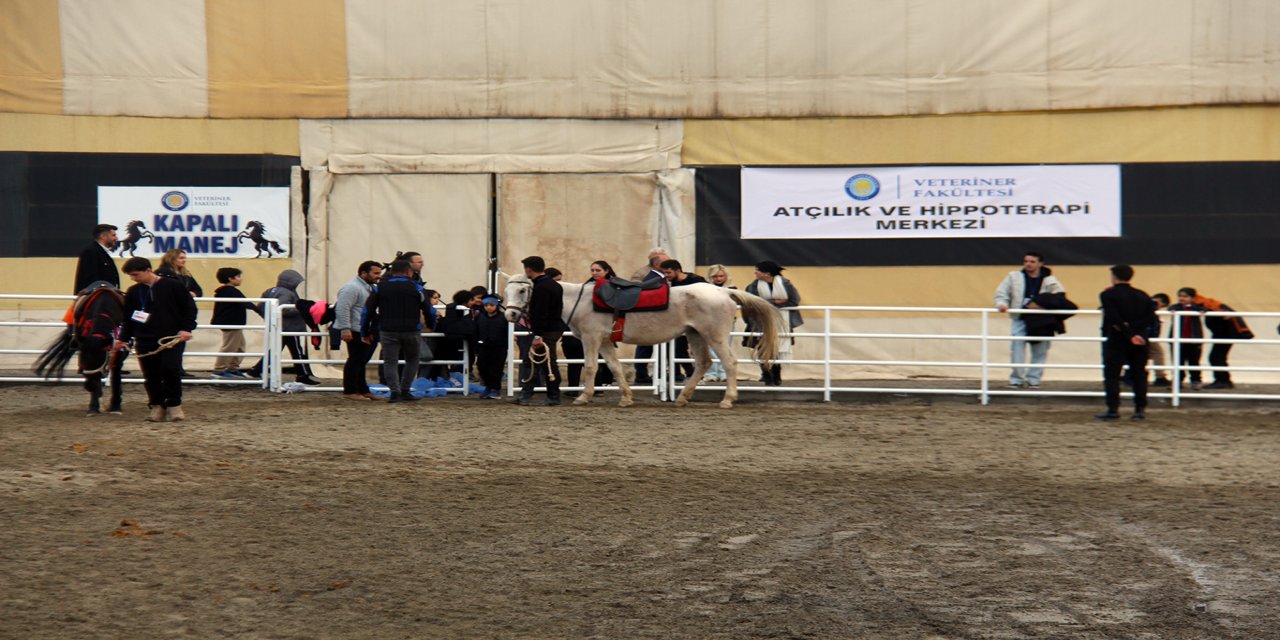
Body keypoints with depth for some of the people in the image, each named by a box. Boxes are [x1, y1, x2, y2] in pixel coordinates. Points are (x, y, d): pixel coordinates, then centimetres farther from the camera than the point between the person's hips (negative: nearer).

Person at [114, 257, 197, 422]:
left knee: (171, 369, -16)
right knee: (151, 376, 2)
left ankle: (174, 405, -1)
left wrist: (186, 329, -9)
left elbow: (189, 308, 1)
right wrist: (124, 338, 7)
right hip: (145, 341, 4)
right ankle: (157, 406, 15)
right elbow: (128, 318, 17)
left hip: (173, 339, -4)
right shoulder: (133, 292, 10)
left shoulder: (173, 286, -2)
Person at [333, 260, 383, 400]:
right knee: (356, 360, -8)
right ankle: (350, 391, -4)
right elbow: (342, 309, -23)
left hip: (365, 332, 10)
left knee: (361, 361, 15)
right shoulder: (352, 287, -15)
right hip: (355, 332, -10)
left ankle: (362, 390, 21)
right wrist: (345, 329, -27)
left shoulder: (369, 287, 19)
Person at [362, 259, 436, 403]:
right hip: (412, 331, 0)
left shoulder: (380, 288, 8)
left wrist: (365, 332, 14)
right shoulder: (417, 288, 3)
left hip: (388, 331, 1)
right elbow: (429, 310, 5)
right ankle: (405, 391, 12)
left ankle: (395, 392, -11)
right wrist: (431, 325, 24)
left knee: (390, 362, 5)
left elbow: (367, 310, 7)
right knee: (412, 360, 17)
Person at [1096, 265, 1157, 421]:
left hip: (1116, 340, -4)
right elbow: (1151, 318, -2)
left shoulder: (1108, 295, -7)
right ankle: (1140, 409, 7)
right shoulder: (1142, 296, 8)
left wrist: (1130, 334, -16)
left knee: (1111, 375, 1)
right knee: (1139, 375, 9)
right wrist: (1133, 327, -10)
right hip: (1140, 340, 4)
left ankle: (1113, 409, -6)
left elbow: (1114, 318, -17)